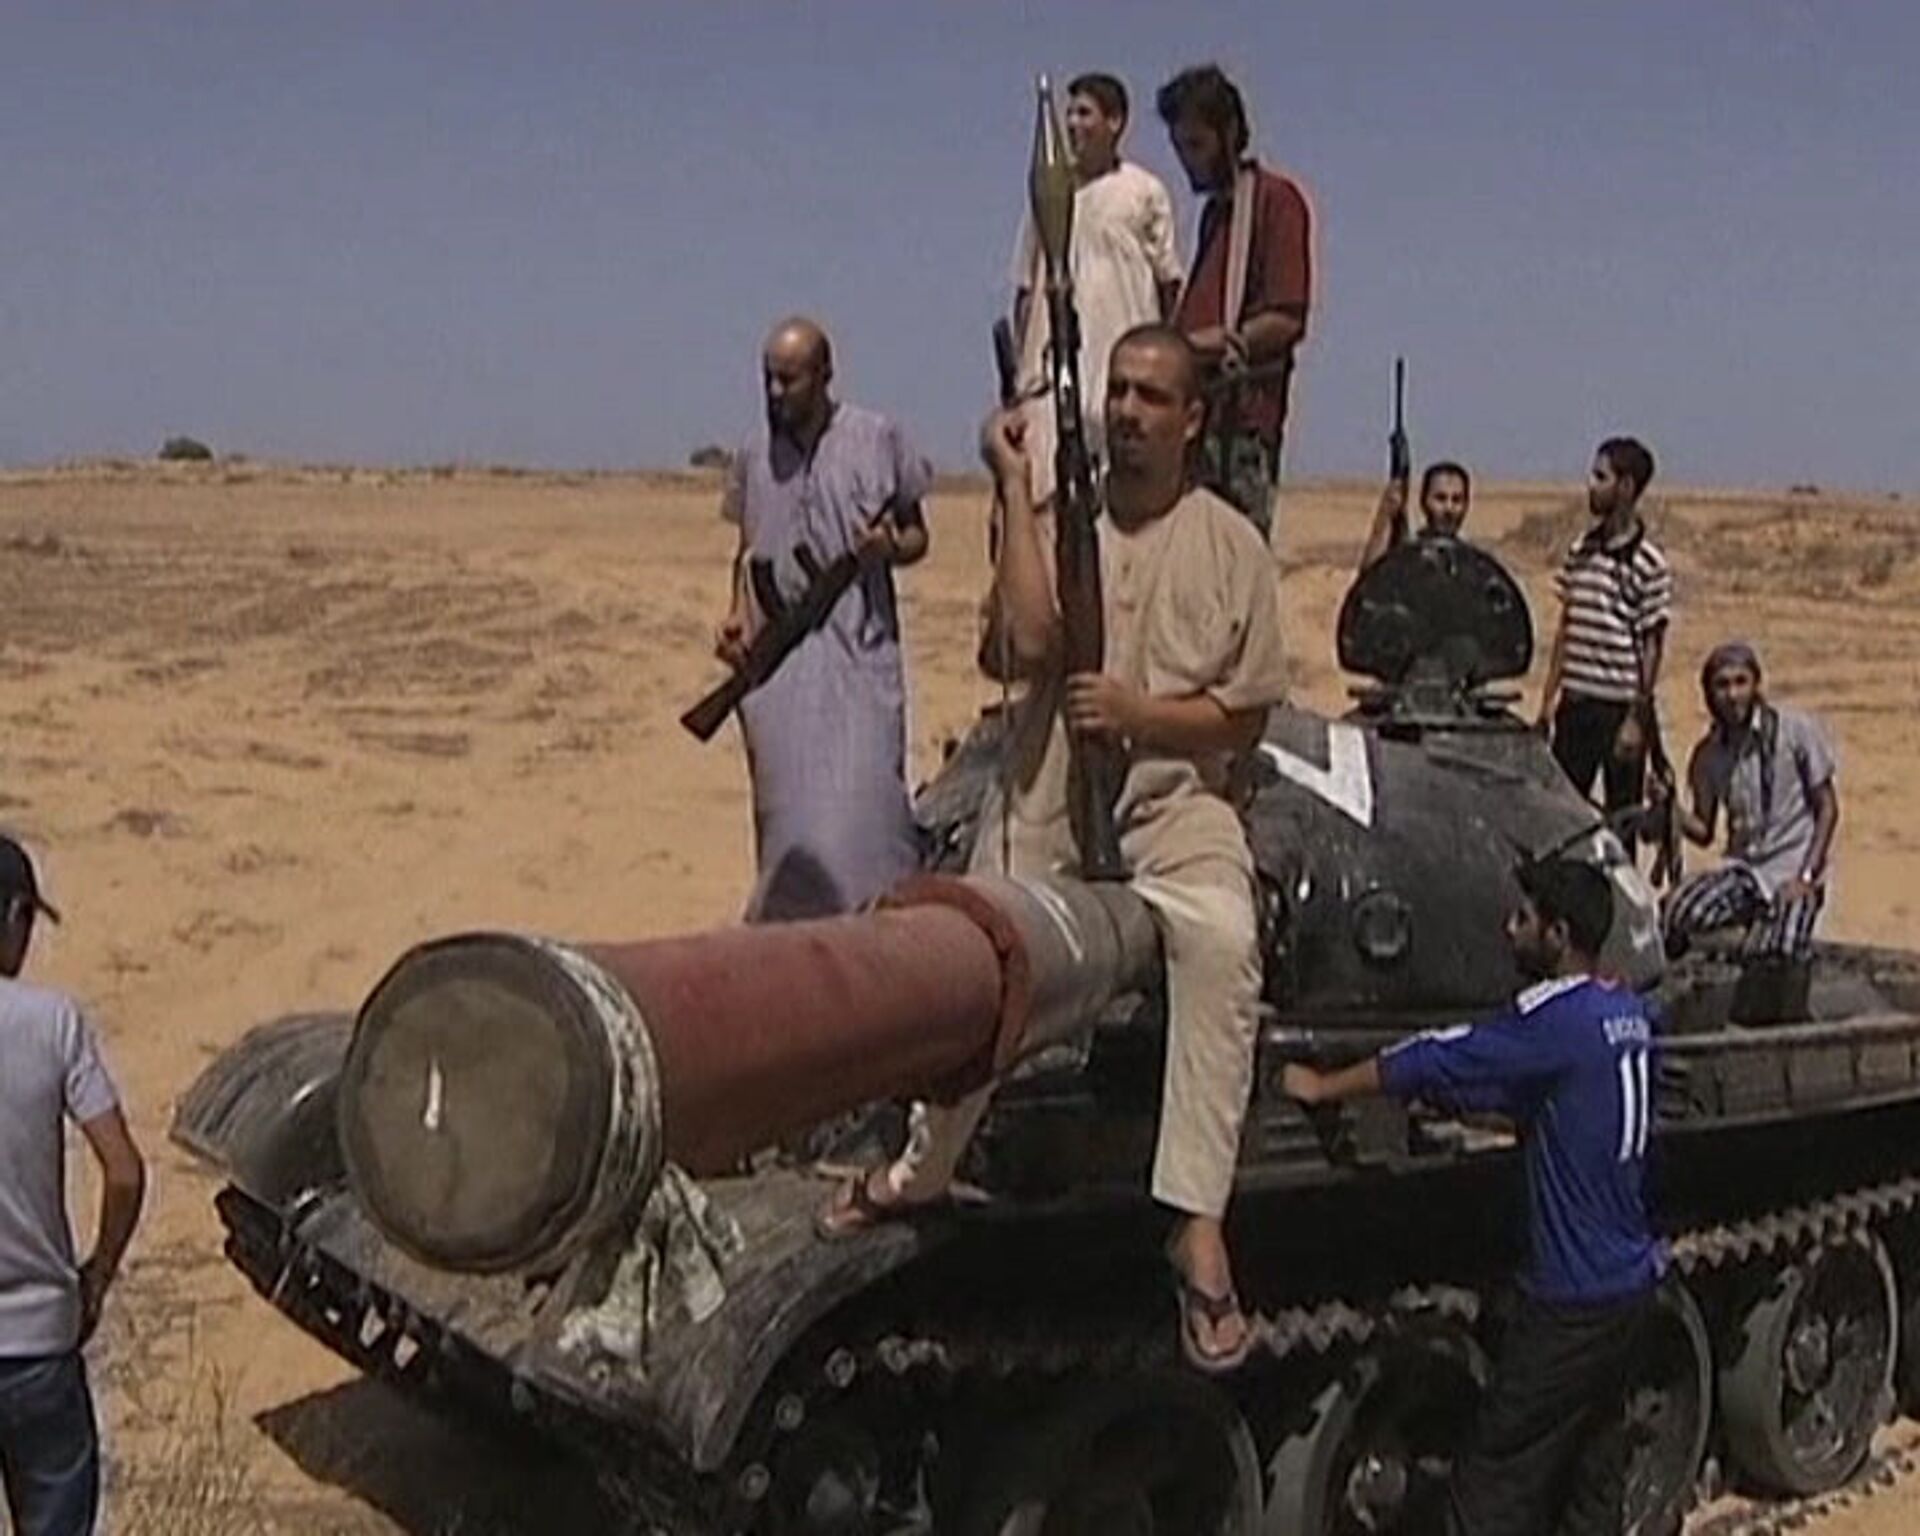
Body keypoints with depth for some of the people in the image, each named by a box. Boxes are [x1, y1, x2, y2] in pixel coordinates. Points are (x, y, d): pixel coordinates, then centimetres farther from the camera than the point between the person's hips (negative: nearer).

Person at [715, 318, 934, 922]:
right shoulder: (754, 457, 11)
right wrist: (737, 615, 5)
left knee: (861, 791, -10)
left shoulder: (878, 439, 2)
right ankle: (790, 914, 16)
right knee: (784, 803, 6)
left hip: (859, 650, -3)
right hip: (777, 654, 3)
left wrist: (891, 547, -13)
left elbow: (916, 535, 9)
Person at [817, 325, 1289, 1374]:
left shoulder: (1229, 543, 1)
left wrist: (1138, 712, -15)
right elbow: (1026, 646, -16)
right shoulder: (1060, 517, 3)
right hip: (1045, 802, 3)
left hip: (1178, 805, -2)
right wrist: (1016, 491, -13)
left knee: (1223, 943, -32)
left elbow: (1247, 714, 2)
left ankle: (1200, 1229, -31)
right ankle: (920, 1170, 41)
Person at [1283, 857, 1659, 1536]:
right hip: (1629, 1282, 9)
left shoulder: (1557, 1018, -19)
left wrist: (1321, 1086, -4)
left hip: (1572, 1299, -9)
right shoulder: (1627, 1016, 7)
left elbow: (1434, 1061, -14)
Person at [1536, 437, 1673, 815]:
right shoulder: (1580, 550, 8)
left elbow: (1652, 647, -10)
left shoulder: (1649, 564, -10)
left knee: (1622, 815, 4)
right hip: (1576, 703, 5)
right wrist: (1548, 699, 9)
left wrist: (1637, 719, -13)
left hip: (1620, 708, -5)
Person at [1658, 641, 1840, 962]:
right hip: (1741, 868, 3)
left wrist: (1807, 876, -12)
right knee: (1675, 912, -28)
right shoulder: (1708, 754, 5)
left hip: (1793, 868, -2)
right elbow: (1704, 833, 7)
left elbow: (1826, 808, -2)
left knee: (1774, 957, -26)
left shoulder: (1797, 731, -7)